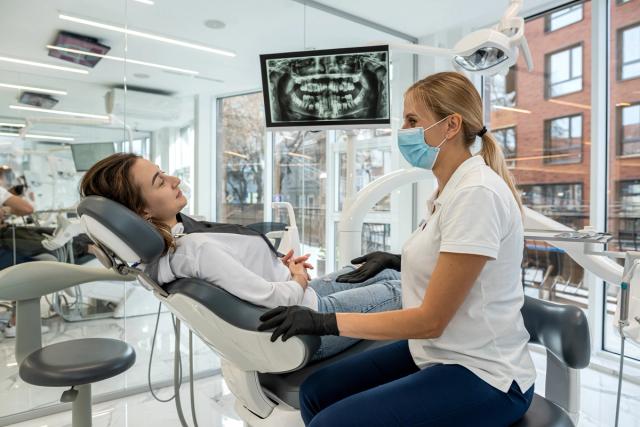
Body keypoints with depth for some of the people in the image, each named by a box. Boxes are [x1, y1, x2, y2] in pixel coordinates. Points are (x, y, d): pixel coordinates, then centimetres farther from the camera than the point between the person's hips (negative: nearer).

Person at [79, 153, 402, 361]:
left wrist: (279, 266, -2)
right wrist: (299, 281, -11)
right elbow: (274, 298, -31)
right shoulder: (196, 247, -34)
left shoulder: (175, 233, -4)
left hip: (300, 294, 9)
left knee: (386, 273, 20)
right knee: (399, 289, 7)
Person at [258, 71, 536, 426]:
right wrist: (400, 260, 18)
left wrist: (326, 322, -20)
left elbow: (431, 319, -23)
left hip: (482, 377, -8)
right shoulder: (451, 188, 6)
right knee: (316, 392, 4)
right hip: (441, 354, 9)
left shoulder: (475, 193, -23)